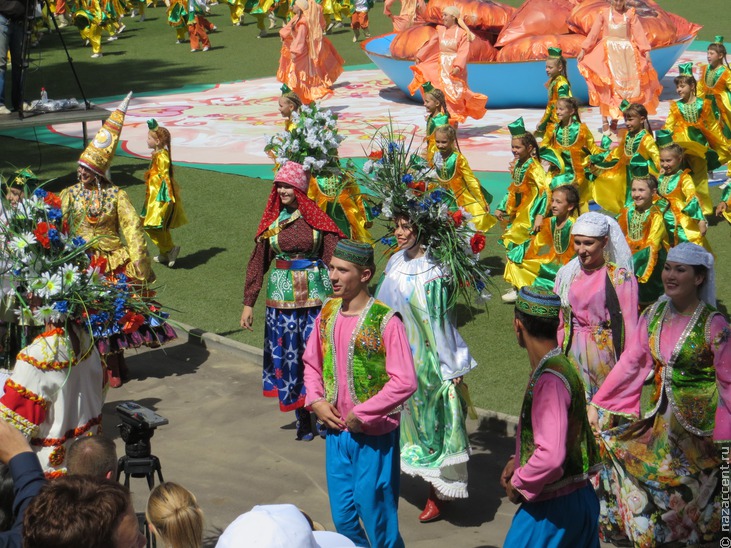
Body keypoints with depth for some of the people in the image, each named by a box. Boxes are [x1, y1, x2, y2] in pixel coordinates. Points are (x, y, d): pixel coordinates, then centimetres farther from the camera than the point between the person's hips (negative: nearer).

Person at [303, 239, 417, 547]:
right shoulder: (327, 314, 2)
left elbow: (405, 382, -21)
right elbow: (311, 362, 15)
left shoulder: (385, 322, -18)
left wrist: (361, 414, -19)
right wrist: (316, 400, -1)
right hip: (337, 430, 6)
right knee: (342, 517, 14)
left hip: (374, 434, -6)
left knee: (374, 510, 4)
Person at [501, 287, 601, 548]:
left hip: (552, 507, -10)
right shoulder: (561, 365, 6)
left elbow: (551, 457, -31)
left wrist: (518, 484, -15)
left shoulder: (549, 380, -25)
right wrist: (517, 461, 11)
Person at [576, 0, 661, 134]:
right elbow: (593, 33, -2)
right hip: (608, 52, -1)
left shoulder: (630, 14, 1)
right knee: (605, 86, -6)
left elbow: (639, 33, -2)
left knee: (624, 85, 0)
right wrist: (583, 50, -6)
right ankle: (605, 120, -4)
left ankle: (614, 119, 6)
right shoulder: (603, 14, 0)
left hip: (626, 53, 1)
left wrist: (646, 52, -8)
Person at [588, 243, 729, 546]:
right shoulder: (653, 314, 0)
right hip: (654, 419, 4)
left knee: (690, 492, 9)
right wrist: (596, 403, 1)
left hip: (696, 422, -4)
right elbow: (629, 362, 3)